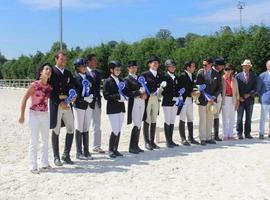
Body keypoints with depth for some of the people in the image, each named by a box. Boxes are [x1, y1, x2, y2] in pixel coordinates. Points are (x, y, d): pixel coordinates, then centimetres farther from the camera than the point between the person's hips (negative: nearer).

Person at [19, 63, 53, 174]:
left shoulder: (49, 87, 3)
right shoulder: (34, 84, -12)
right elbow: (25, 99, -9)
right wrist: (22, 115, -10)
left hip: (45, 115, 6)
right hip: (34, 114, -6)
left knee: (45, 140, 13)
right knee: (34, 141, -2)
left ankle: (44, 163, 26)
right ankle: (33, 166, 4)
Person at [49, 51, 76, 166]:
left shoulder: (68, 73, 15)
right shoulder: (52, 72, -4)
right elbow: (50, 90, -10)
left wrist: (73, 96, -6)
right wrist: (59, 102, -16)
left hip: (67, 104, 6)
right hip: (56, 104, -5)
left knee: (71, 130, 4)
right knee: (56, 131, 1)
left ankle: (66, 155, 17)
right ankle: (56, 157, 11)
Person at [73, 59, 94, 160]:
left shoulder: (89, 77, 13)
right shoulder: (75, 78, -4)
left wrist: (91, 96, -4)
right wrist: (84, 99, -15)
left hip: (89, 106, 5)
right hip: (79, 105, -5)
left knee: (86, 129, 10)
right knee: (79, 129, 0)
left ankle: (86, 151, 16)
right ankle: (79, 153, 7)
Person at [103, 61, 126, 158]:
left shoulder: (120, 80, 13)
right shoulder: (107, 81, -6)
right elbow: (106, 96, -12)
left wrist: (123, 97, -3)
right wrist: (118, 97, -19)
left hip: (121, 108, 7)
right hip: (112, 109, -6)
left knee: (119, 130, 9)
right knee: (115, 130, -10)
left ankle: (115, 149, 18)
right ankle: (110, 150, 3)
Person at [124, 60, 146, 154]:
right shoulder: (127, 79, -3)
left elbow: (143, 88, 21)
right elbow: (127, 93, -13)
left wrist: (144, 94, 0)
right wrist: (139, 93, -17)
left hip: (142, 102, 7)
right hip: (134, 103, -7)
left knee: (139, 125, 9)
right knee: (136, 125, -10)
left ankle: (136, 145, 17)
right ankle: (132, 147, -1)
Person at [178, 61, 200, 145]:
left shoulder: (193, 76, 11)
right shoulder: (182, 75, -13)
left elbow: (192, 86, 14)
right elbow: (182, 89, -17)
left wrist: (196, 91, -7)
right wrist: (192, 93, -21)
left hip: (190, 99, 8)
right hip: (183, 99, -8)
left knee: (190, 119, 13)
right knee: (182, 119, -3)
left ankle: (191, 138, 21)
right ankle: (183, 139, 1)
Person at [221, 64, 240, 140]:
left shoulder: (234, 80, 10)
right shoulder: (222, 79, 0)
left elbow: (236, 91, 11)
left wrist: (237, 101, 6)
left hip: (232, 99, 3)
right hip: (225, 99, -3)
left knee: (232, 118, 5)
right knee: (225, 118, -3)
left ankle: (230, 135, 11)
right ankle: (225, 135, 2)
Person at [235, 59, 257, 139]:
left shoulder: (253, 76, 7)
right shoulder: (238, 76, 3)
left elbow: (255, 88, 3)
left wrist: (249, 94, -12)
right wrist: (239, 97, -9)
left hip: (249, 99, 2)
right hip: (240, 100, -1)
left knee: (249, 118, 6)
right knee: (239, 118, 1)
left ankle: (247, 133, 13)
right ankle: (239, 133, 7)